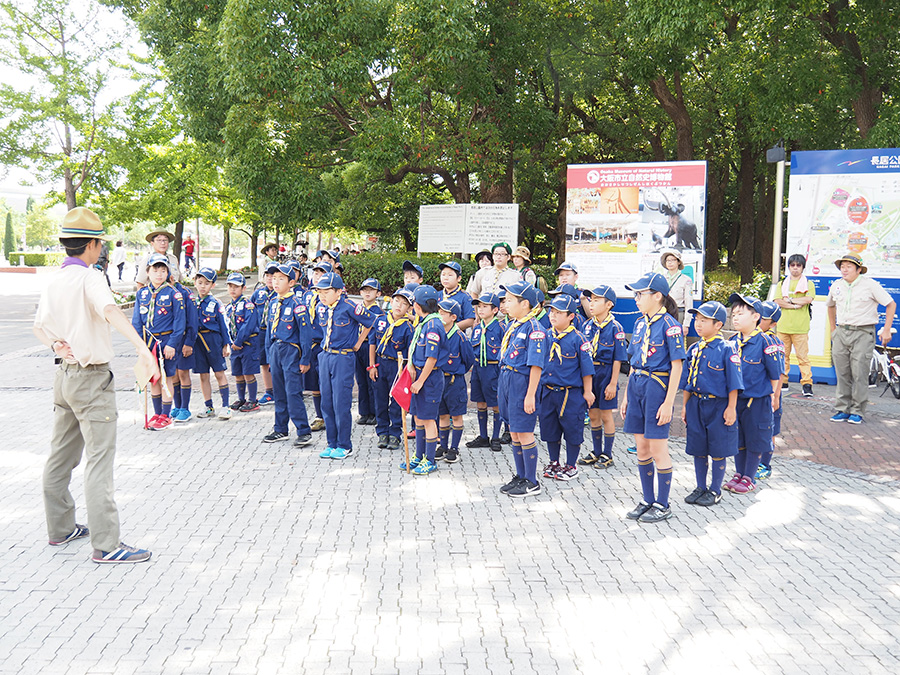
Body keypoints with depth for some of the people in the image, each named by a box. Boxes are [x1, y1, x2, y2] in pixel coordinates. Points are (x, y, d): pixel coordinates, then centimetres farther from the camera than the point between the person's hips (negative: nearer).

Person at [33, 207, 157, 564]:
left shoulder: (54, 280, 10)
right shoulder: (89, 277, -16)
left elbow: (39, 325, 20)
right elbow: (110, 311, -35)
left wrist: (56, 344, 3)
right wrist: (143, 350, -46)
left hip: (65, 373, 9)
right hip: (91, 377, -9)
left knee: (61, 454, 17)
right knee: (99, 460, -8)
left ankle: (60, 528, 29)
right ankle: (105, 544, -7)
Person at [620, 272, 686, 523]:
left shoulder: (670, 325, -12)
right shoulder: (640, 323, 11)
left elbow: (676, 366, -13)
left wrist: (668, 402, -17)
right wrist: (626, 395, 16)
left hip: (657, 387, -7)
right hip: (636, 385, 7)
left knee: (658, 450, 0)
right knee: (641, 447, 11)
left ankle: (662, 505, 13)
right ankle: (647, 500, 24)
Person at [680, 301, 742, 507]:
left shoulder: (726, 349, -11)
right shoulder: (694, 349, 7)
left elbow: (733, 382, -10)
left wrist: (731, 408, -12)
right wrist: (685, 405, 13)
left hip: (719, 405, -6)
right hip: (696, 404, 6)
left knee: (718, 451, 5)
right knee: (698, 450, 12)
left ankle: (715, 491, 18)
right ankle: (701, 488, 25)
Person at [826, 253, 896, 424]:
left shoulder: (870, 285, -6)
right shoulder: (836, 286, 9)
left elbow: (891, 304, 0)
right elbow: (831, 306, 28)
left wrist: (886, 330, -5)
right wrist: (833, 329, 23)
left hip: (862, 333, -4)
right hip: (841, 333, 5)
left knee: (859, 374, -6)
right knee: (842, 374, 5)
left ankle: (857, 411, 3)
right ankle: (843, 410, 13)